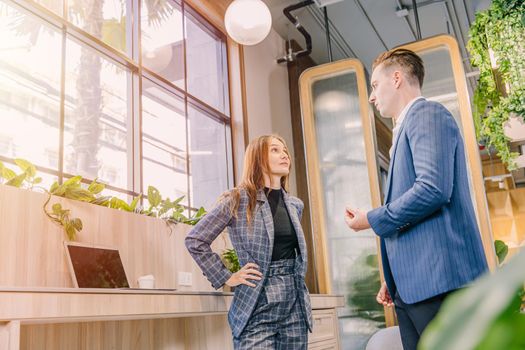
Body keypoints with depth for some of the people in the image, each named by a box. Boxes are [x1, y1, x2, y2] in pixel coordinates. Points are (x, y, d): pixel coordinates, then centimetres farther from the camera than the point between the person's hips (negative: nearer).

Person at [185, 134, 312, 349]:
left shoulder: (295, 205, 11)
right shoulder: (237, 200, -6)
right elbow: (195, 240, -8)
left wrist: (294, 279, 14)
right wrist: (226, 278, -9)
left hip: (295, 305, 6)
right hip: (257, 308, -5)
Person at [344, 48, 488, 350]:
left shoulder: (426, 113, -5)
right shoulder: (407, 127, 23)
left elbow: (433, 189, -21)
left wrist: (372, 220, -8)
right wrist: (394, 278, 22)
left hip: (438, 280, -9)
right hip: (413, 285, 9)